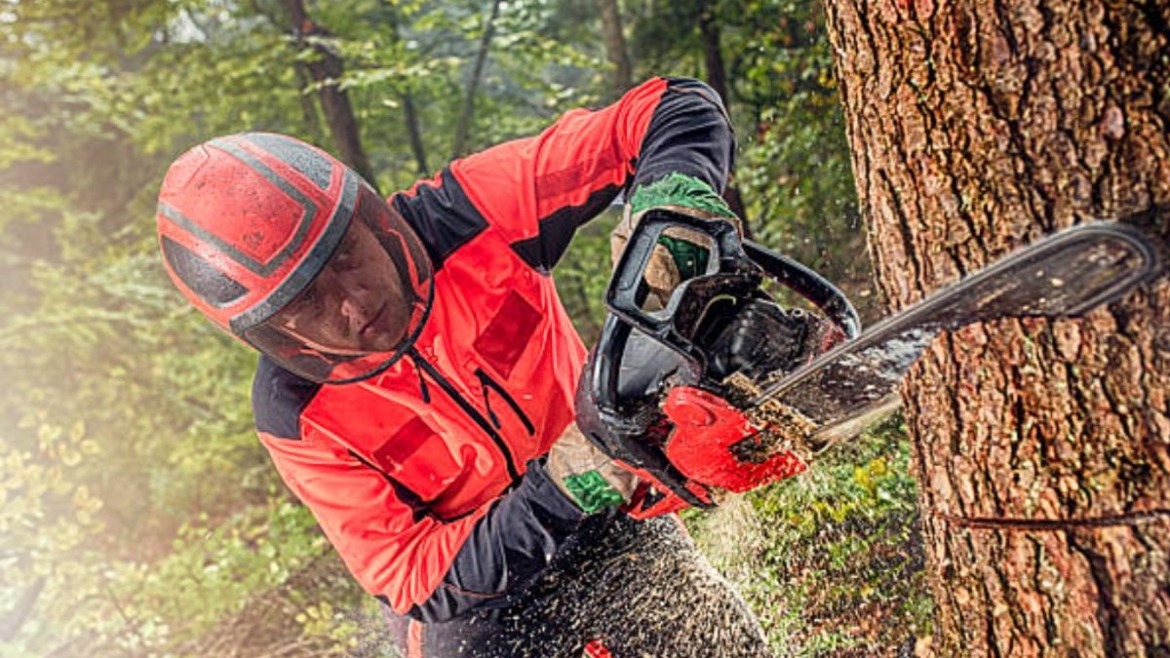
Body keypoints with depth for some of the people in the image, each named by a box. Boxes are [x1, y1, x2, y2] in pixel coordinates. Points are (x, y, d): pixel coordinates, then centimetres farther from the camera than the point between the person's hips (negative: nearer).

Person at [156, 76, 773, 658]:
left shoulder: (465, 214, -23)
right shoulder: (295, 414, -21)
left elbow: (681, 109, -22)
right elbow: (412, 582, -21)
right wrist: (557, 491, -37)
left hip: (608, 527, 1)